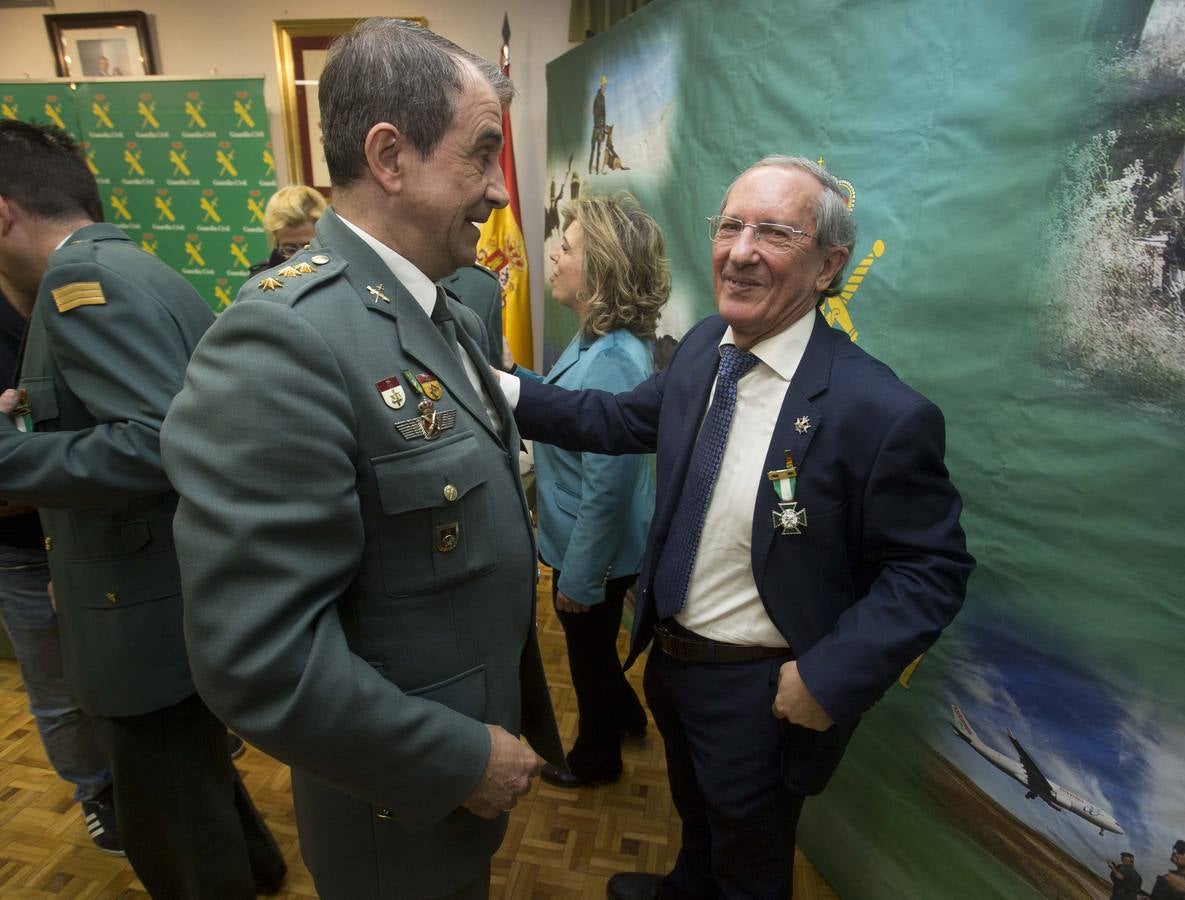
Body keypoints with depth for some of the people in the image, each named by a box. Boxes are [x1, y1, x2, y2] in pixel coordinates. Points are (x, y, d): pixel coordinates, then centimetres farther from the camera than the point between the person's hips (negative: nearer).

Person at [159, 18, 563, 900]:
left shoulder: (454, 316, 0)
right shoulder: (285, 339, -29)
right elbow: (257, 657, -30)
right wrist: (461, 758, -19)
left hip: (486, 723, 7)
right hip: (409, 797, -7)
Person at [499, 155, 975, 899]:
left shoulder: (884, 413, -29)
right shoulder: (703, 346, -8)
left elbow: (933, 571, -20)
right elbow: (626, 419, 2)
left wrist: (832, 677, -25)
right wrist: (507, 391, -8)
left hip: (761, 694, -6)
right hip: (669, 655, 7)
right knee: (695, 811, 38)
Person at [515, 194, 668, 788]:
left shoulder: (613, 361, -31)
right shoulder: (596, 339, -2)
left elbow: (608, 487, -29)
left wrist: (580, 579, -20)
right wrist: (511, 375, 3)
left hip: (595, 555, -9)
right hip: (582, 541, 9)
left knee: (590, 652, 17)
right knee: (595, 649, 30)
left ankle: (596, 758, 45)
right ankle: (625, 714, 57)